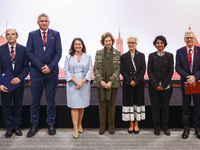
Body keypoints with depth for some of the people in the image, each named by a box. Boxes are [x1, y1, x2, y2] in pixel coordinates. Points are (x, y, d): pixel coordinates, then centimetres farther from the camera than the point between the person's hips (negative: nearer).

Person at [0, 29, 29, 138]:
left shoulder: (23, 49, 0)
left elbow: (26, 66, -2)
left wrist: (19, 78, -18)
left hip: (18, 83, 0)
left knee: (18, 106, 10)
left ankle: (16, 127, 25)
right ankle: (9, 128, 23)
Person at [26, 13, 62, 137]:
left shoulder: (55, 34, 6)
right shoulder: (32, 35, 7)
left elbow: (59, 52, 0)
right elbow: (29, 52, 0)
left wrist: (50, 67, -12)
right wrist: (41, 67, -10)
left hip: (51, 72, 0)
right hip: (36, 72, 0)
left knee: (51, 99, 7)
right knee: (35, 100, 6)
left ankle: (51, 124, 19)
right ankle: (34, 125, 18)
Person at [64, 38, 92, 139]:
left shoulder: (87, 57, 8)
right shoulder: (68, 57, 6)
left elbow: (90, 70, 3)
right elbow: (66, 71, 0)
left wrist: (82, 81, -11)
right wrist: (76, 81, -12)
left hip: (84, 84, 1)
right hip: (72, 84, -1)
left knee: (82, 106, 7)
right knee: (74, 106, -4)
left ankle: (80, 124, 24)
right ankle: (75, 129, -2)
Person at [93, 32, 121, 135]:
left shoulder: (117, 53, 3)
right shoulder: (98, 53, 7)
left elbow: (118, 69, -2)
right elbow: (96, 68, 3)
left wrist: (111, 82, -12)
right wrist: (101, 81, -9)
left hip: (113, 83, -1)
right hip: (100, 83, 1)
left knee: (111, 105, 6)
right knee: (102, 105, 5)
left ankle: (111, 126, 19)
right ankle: (102, 126, 15)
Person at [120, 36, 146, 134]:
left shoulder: (141, 56, 6)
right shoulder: (123, 56, 7)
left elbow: (143, 70, 0)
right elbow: (122, 71, 1)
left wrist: (136, 81, -11)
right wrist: (130, 81, -11)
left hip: (139, 84, 0)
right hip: (127, 84, 0)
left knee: (138, 102, 2)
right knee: (129, 102, 1)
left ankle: (136, 124, 11)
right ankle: (131, 124, 10)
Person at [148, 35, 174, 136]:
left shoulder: (169, 56, 4)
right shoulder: (151, 56, 4)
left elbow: (171, 71, 0)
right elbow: (149, 71, 0)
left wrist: (164, 85, -8)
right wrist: (156, 85, -10)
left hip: (166, 86, 0)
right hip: (154, 86, 0)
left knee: (165, 106, 5)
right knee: (155, 106, 4)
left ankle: (165, 127, 18)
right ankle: (156, 127, 15)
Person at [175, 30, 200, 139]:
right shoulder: (179, 52, 1)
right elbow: (178, 67, -5)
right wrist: (188, 77, -18)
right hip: (185, 82, 1)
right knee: (186, 106, 8)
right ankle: (186, 128, 19)